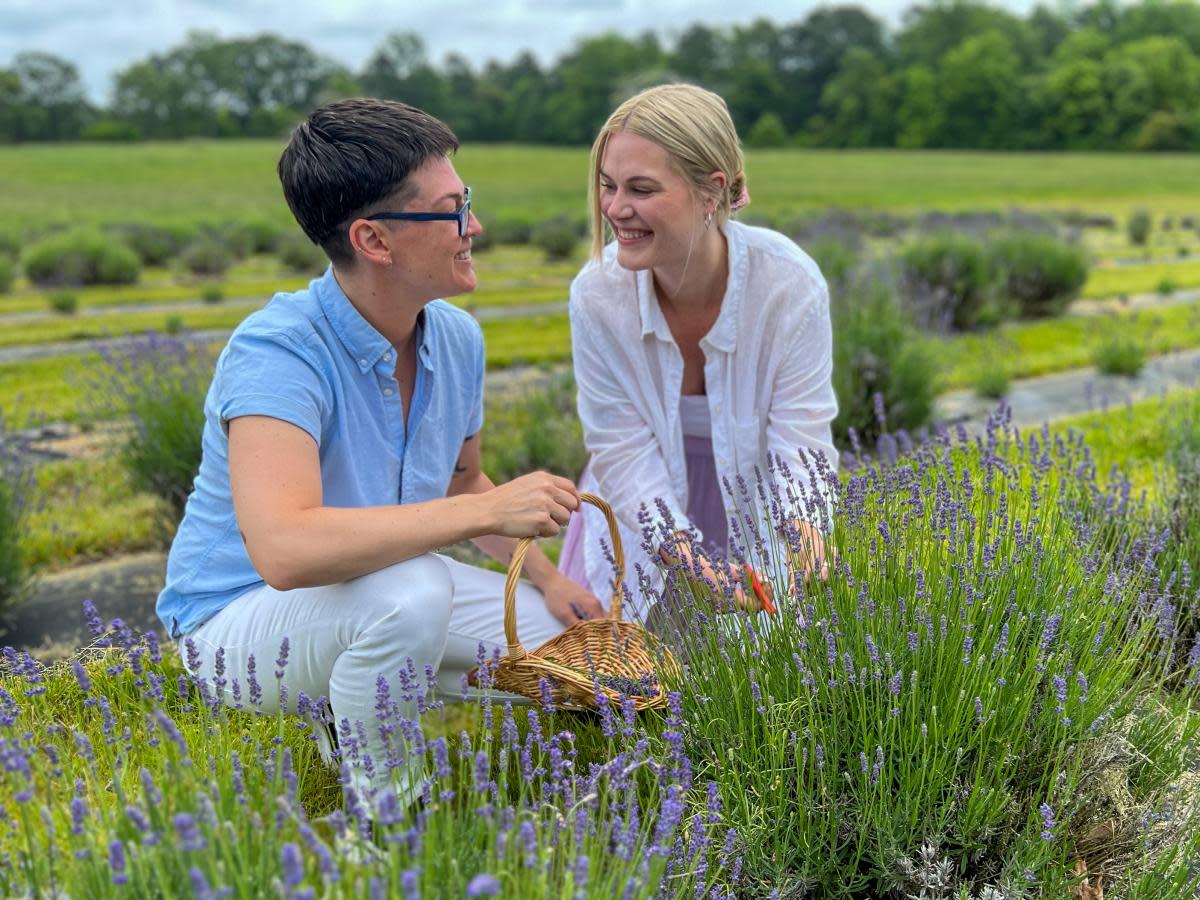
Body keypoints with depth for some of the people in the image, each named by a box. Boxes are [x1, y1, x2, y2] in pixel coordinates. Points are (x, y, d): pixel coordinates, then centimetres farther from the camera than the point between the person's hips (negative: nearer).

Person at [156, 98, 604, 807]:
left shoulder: (457, 338, -4)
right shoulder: (277, 351, -29)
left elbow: (461, 480, 15)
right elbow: (284, 550, -45)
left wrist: (546, 577, 2)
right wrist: (489, 511, -42)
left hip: (390, 586, 8)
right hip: (240, 620, -7)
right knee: (410, 591, -37)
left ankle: (366, 709, 15)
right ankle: (379, 798, -9)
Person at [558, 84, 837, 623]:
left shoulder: (792, 286, -24)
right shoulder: (596, 293, -21)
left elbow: (801, 442, -21)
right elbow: (623, 455, -18)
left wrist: (802, 535, -42)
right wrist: (686, 553, -34)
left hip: (757, 510, 0)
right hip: (645, 521, 1)